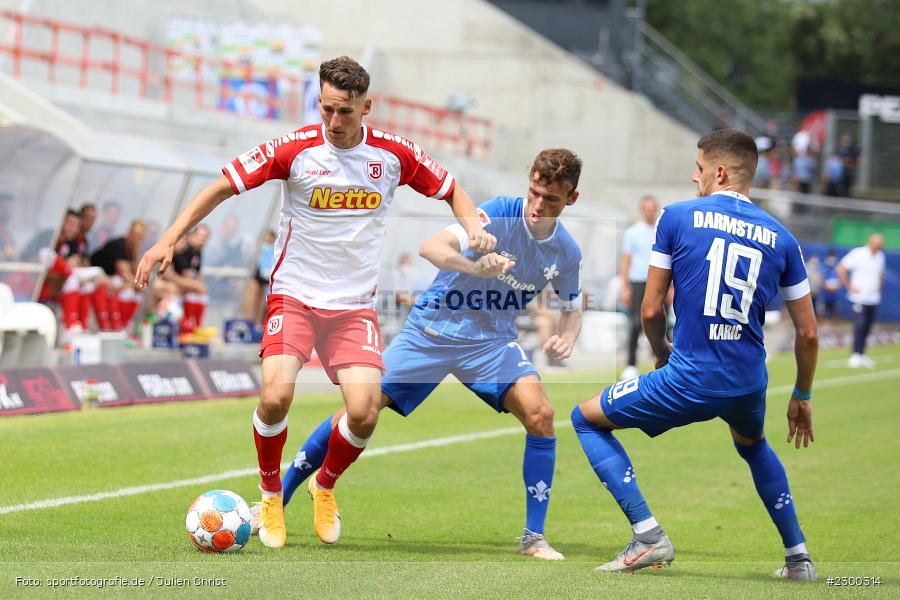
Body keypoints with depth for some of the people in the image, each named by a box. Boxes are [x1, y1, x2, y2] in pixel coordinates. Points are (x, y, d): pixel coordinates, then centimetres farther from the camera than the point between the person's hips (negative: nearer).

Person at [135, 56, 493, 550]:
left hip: (355, 305, 2)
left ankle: (325, 485, 19)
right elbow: (223, 186, -7)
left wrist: (473, 226, -6)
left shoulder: (393, 153, -2)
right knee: (276, 396, -23)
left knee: (364, 413, -15)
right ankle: (271, 495, 6)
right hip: (294, 296, -2)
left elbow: (450, 189, 14)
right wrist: (169, 239, -14)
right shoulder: (295, 148, -9)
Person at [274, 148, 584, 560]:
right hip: (432, 329, -3)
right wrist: (475, 267, -53)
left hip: (492, 340, 3)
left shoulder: (566, 252, -6)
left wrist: (566, 338, -12)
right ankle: (277, 499, 10)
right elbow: (431, 247, -33)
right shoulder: (500, 213, -20)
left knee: (540, 414, -20)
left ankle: (534, 537, -10)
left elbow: (572, 308, 12)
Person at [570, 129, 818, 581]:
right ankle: (797, 556, 32)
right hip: (749, 386, 5)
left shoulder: (678, 217, -1)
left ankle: (648, 536, 4)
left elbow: (651, 310, 2)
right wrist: (802, 398, 24)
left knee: (586, 418, 16)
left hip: (688, 380, -5)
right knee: (752, 444, 39)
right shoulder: (780, 237, 8)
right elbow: (808, 333, 9)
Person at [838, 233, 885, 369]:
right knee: (860, 325, -12)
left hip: (873, 299, 6)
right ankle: (855, 355, -9)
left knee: (867, 327, 6)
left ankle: (861, 355, 13)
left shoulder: (880, 256, 11)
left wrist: (879, 288, 15)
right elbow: (841, 268, -11)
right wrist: (850, 287, -10)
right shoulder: (858, 254, -10)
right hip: (859, 298, -6)